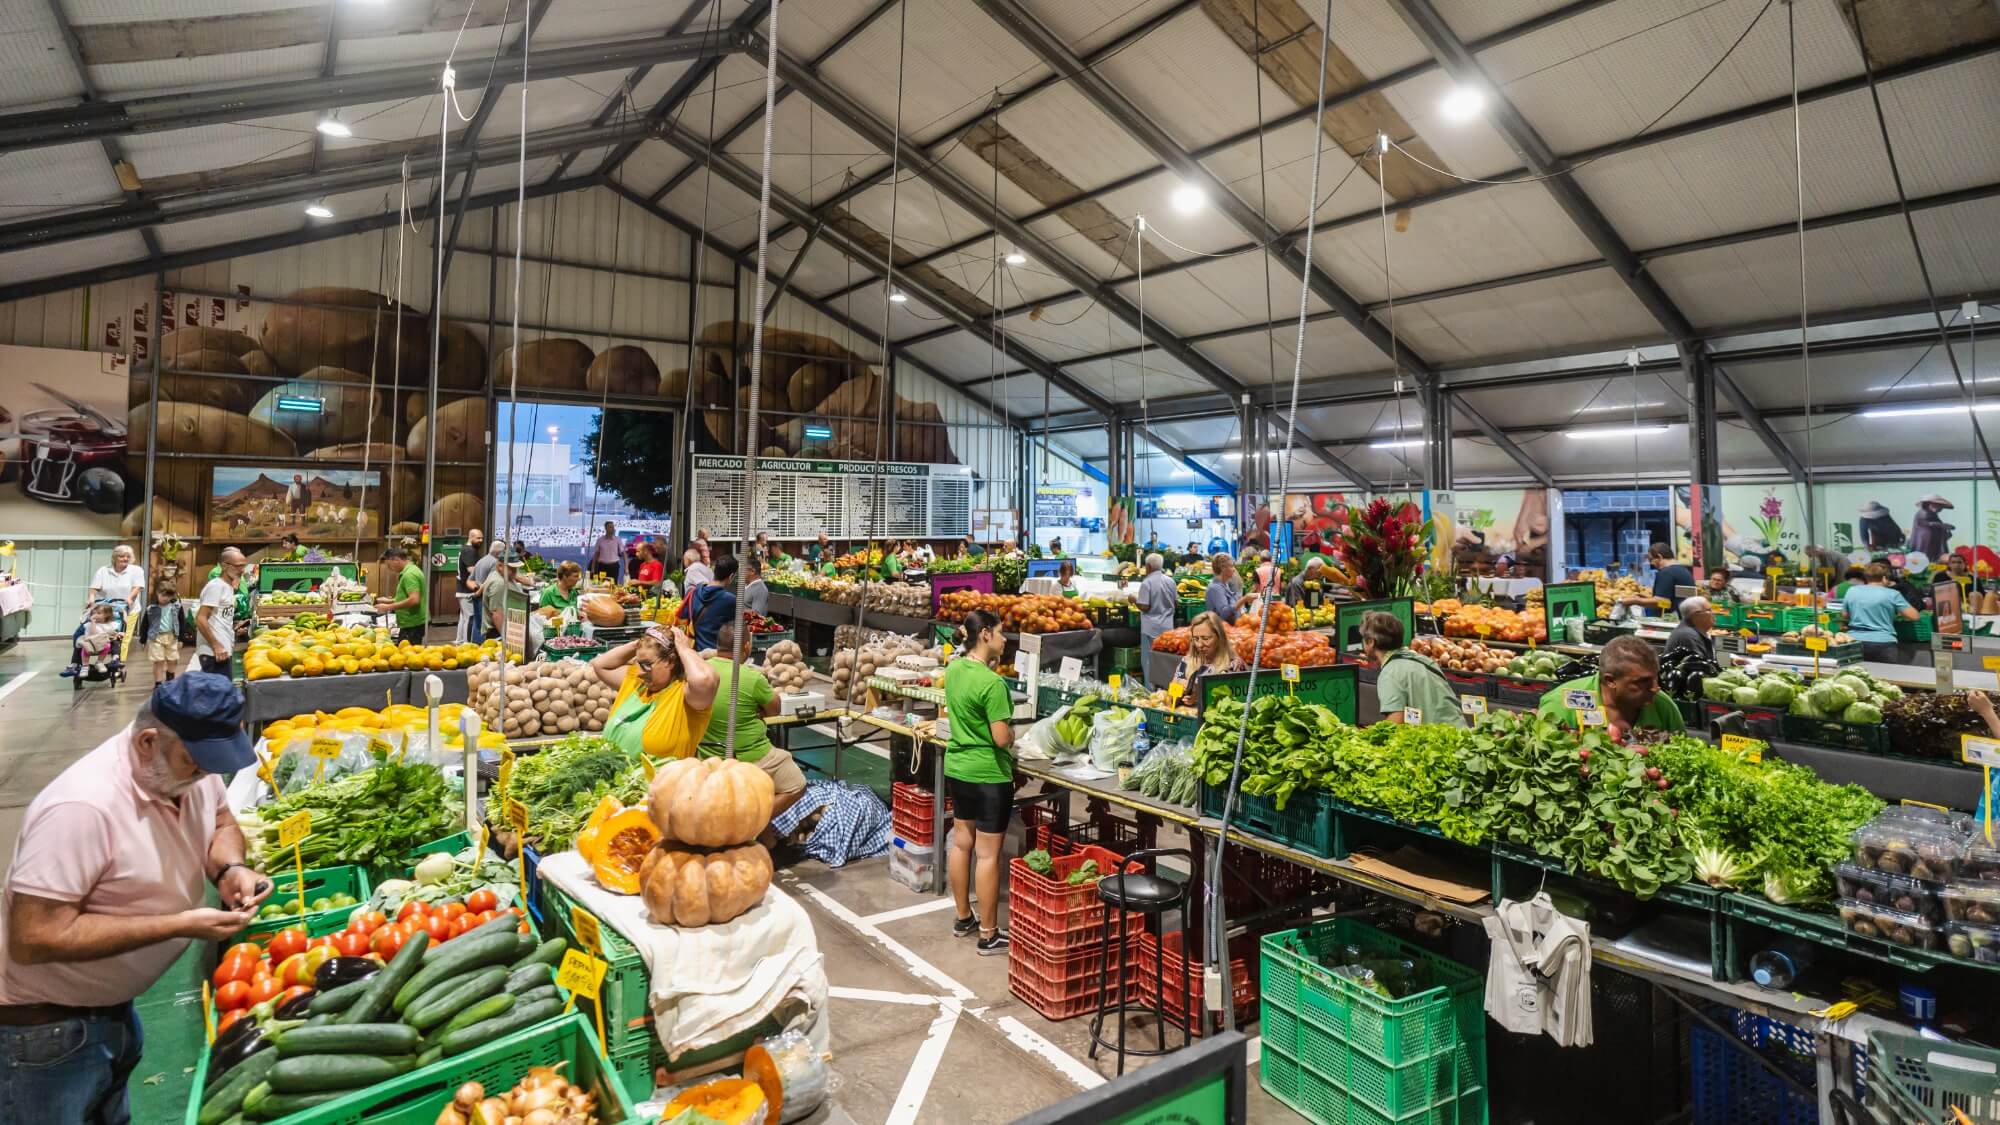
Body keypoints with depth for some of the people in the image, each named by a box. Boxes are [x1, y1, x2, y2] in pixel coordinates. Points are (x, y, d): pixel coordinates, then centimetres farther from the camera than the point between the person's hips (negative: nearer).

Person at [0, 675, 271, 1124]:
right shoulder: (82, 806, -35)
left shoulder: (193, 766, -13)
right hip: (45, 1023, -7)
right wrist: (180, 925, -31)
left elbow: (221, 823, 6)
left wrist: (229, 870, -15)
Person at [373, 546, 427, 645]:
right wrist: (390, 600, 16)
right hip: (412, 623, 10)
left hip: (412, 625, -10)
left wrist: (389, 607, -20)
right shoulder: (409, 570, 15)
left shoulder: (409, 574, -17)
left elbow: (414, 600, -27)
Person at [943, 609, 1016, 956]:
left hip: (956, 768, 9)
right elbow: (1002, 739, -24)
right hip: (988, 775, -8)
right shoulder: (992, 683, -24)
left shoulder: (953, 670, 1)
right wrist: (1012, 731, 0)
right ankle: (989, 936, 11)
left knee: (961, 843, 18)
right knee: (988, 853, 1)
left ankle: (963, 918, 32)